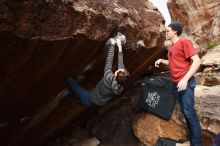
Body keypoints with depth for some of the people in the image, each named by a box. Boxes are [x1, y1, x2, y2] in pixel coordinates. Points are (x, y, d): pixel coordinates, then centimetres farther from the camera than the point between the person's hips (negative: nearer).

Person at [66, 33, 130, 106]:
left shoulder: (108, 77, -38)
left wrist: (112, 45, -15)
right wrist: (120, 48, -7)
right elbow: (121, 64, -13)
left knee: (69, 80, 4)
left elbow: (108, 61, -26)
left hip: (89, 100, -6)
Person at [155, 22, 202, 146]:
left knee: (189, 111, -8)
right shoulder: (171, 47, 16)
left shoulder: (184, 42, -9)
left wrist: (185, 79, -23)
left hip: (185, 82, -8)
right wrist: (162, 61, 10)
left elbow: (197, 61, -15)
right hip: (176, 83, 8)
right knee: (184, 111, 12)